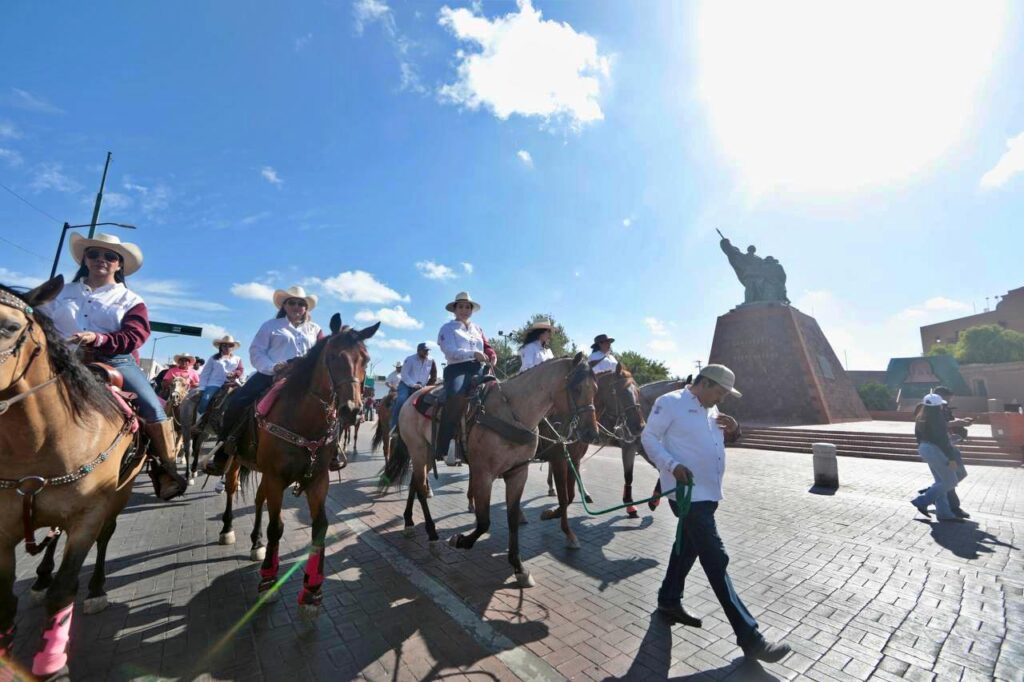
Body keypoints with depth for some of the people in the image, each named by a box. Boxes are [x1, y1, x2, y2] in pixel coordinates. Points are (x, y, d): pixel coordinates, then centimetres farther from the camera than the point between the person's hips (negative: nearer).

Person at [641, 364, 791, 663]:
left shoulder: (710, 409, 12)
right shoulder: (670, 402, -15)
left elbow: (719, 440, 22)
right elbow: (648, 437, -15)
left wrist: (733, 430, 0)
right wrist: (673, 465, -26)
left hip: (708, 492, 9)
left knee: (688, 547, 20)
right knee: (716, 559, -4)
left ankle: (669, 601, 38)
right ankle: (749, 637, 5)